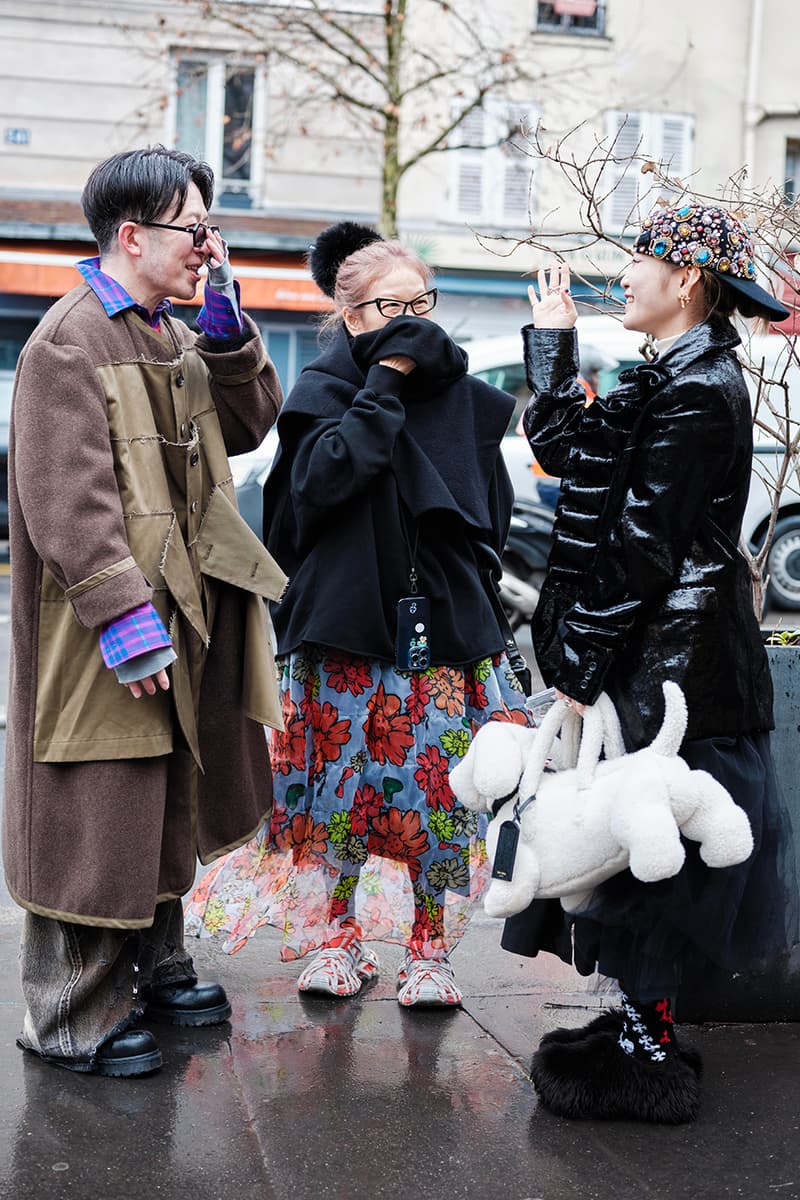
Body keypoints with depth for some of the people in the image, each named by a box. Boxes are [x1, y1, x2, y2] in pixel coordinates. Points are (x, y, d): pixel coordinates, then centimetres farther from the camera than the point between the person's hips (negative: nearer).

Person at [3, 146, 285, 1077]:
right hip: (107, 639, -9)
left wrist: (225, 321, 2)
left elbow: (249, 423, 13)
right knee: (97, 822, -1)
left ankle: (153, 965, 36)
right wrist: (124, 617, -26)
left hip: (176, 618, 9)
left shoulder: (168, 335, 13)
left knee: (165, 805, 20)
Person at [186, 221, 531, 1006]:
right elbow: (320, 476, -18)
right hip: (346, 624, -1)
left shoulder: (466, 400, 8)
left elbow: (493, 515, 15)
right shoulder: (324, 390, 2)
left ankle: (428, 950, 13)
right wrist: (385, 382, -14)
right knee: (346, 781, 5)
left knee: (435, 790, 1)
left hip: (442, 629, 2)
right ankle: (337, 938, 21)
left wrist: (465, 583, 4)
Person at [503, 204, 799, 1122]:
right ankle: (645, 1028, 27)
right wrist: (552, 338, 17)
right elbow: (564, 447, 18)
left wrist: (580, 673, -19)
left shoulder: (697, 391, -17)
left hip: (666, 661, -10)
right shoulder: (674, 378, 13)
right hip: (650, 656, 10)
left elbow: (641, 547, -21)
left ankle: (646, 1060, 11)